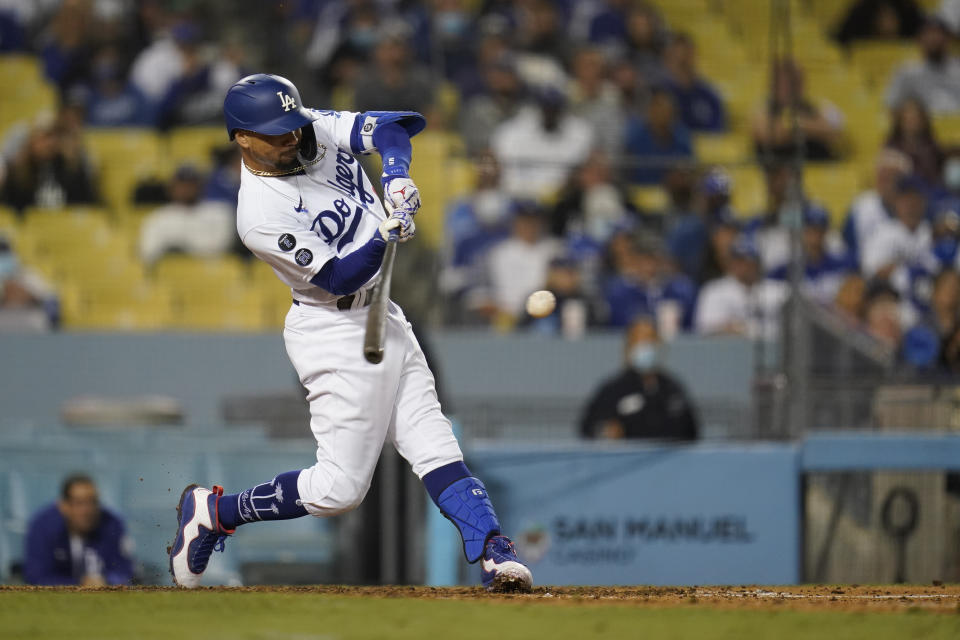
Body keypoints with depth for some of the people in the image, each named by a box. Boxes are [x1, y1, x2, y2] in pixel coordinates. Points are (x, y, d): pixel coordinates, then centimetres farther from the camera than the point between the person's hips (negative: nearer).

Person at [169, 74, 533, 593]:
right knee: (340, 487, -7)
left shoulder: (316, 130, -2)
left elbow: (392, 127, -3)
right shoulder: (260, 214, -23)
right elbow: (339, 278, -22)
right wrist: (384, 236, -36)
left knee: (433, 444, 0)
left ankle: (493, 552, -6)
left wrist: (396, 177, -21)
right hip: (335, 331, -8)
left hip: (382, 316, 8)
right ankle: (214, 512, 8)